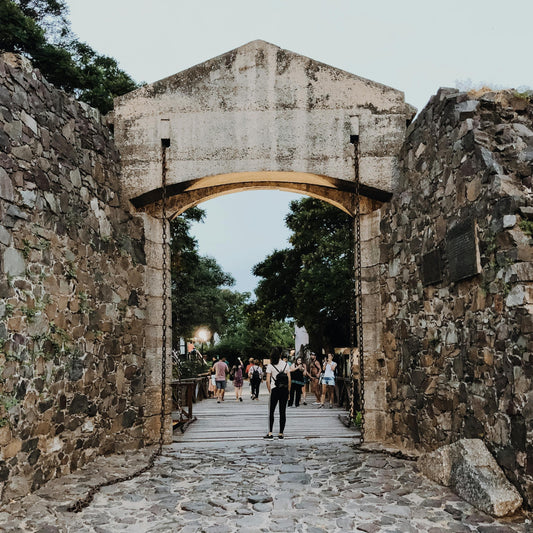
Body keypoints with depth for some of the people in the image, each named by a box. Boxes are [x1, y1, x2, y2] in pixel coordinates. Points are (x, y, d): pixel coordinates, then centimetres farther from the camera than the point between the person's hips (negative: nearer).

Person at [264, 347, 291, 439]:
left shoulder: (270, 366, -5)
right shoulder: (286, 364, 3)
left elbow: (268, 381, -8)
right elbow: (289, 379, 1)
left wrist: (270, 391, 3)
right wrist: (288, 391, 7)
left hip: (274, 390, -2)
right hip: (284, 390, 2)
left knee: (271, 412, 6)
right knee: (282, 412, 7)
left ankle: (270, 433, 1)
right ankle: (281, 433, 8)